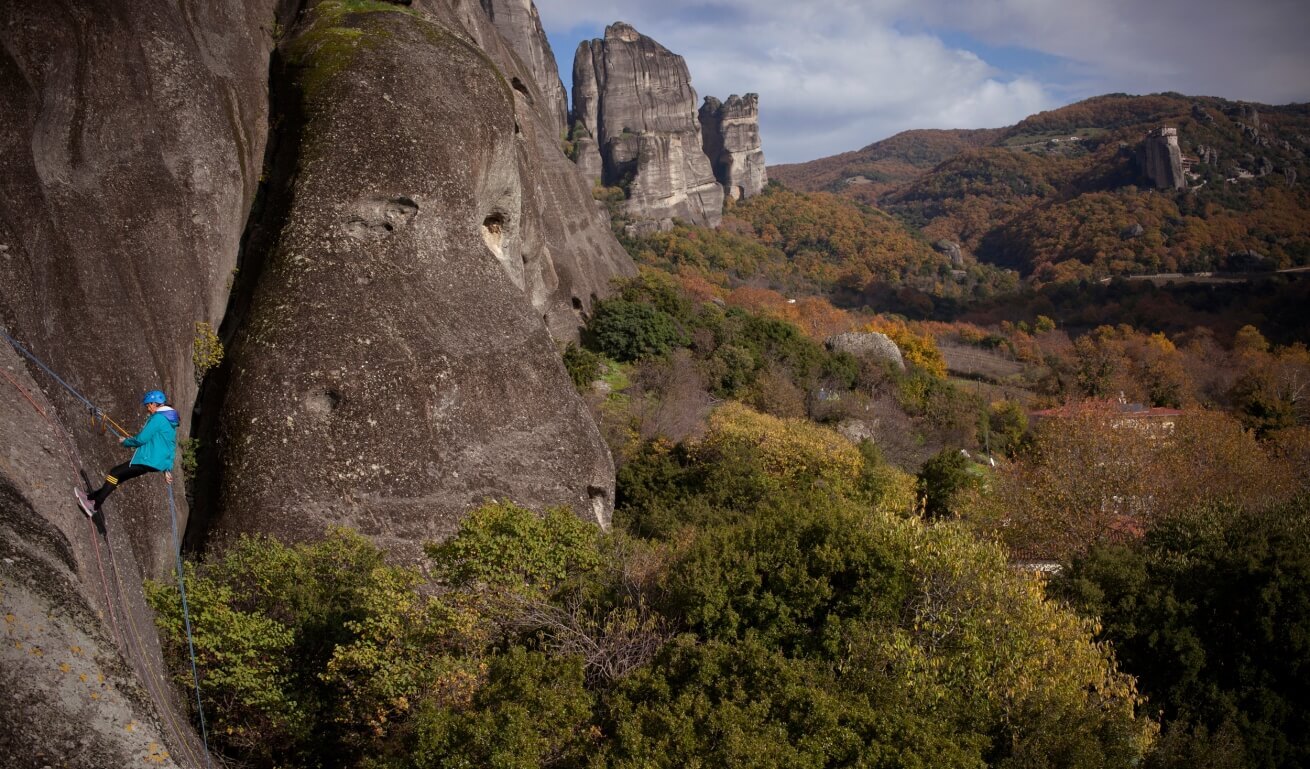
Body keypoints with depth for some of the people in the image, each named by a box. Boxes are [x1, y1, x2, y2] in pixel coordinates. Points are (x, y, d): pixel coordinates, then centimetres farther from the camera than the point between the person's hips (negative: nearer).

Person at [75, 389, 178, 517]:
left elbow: (141, 439, -16)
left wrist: (126, 442, 4)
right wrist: (167, 469, 20)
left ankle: (95, 506, 2)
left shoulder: (158, 418, -14)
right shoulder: (170, 421, 16)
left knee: (115, 474, -2)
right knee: (119, 476, 17)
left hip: (148, 460, -9)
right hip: (159, 463, 9)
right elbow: (171, 447, 18)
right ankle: (92, 497, 23)